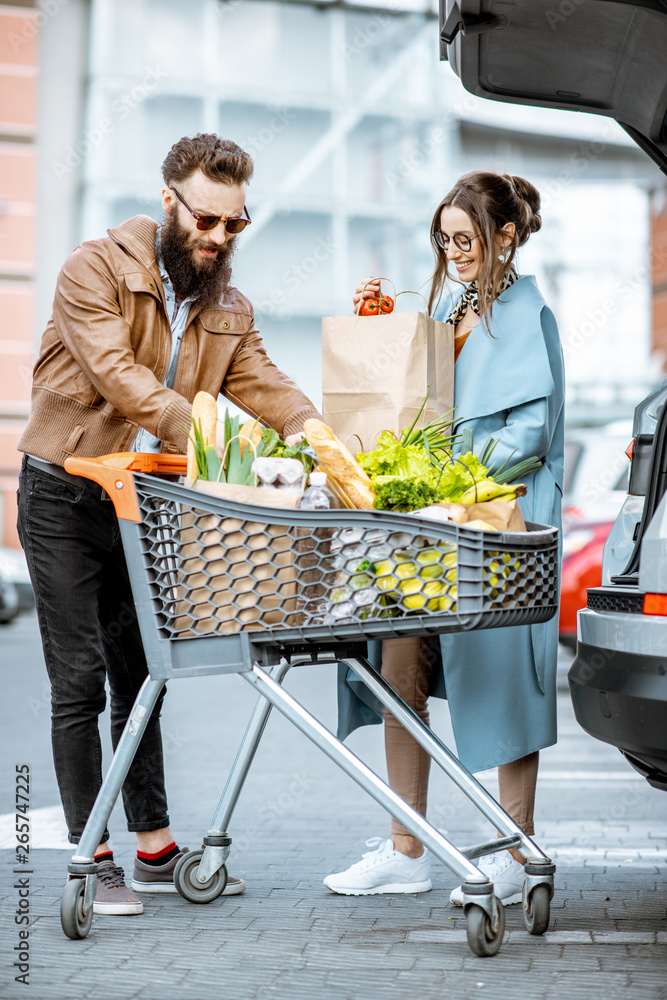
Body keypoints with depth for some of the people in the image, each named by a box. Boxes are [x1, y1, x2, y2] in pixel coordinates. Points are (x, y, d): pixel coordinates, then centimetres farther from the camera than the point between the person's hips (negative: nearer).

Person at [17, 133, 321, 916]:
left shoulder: (227, 307, 8)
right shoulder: (94, 271, -13)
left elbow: (262, 382, -3)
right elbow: (118, 376, -26)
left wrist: (312, 429, -24)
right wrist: (204, 429, -39)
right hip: (64, 497, -6)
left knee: (139, 674, 11)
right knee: (80, 677, -4)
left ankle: (154, 846, 18)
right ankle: (91, 856, 4)